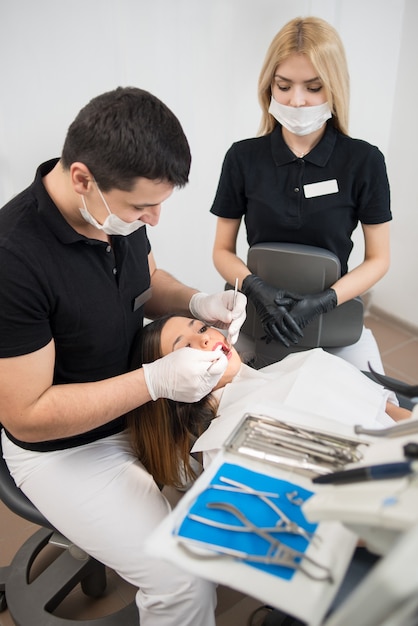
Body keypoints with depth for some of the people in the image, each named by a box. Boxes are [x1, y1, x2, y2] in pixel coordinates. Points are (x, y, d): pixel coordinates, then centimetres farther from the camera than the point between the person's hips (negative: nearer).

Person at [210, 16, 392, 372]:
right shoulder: (243, 157, -3)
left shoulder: (364, 161, -6)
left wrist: (324, 301, -18)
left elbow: (378, 259, -1)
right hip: (258, 320, 0)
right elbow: (223, 251, 2)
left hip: (334, 325, 1)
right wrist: (254, 287, -19)